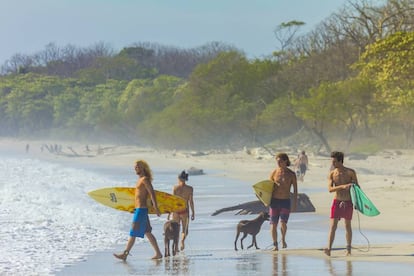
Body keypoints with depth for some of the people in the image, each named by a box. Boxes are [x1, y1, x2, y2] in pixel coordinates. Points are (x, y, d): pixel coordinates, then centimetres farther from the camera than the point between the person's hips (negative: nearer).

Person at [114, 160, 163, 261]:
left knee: (133, 233, -9)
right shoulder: (140, 179, 17)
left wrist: (156, 207, -23)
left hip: (141, 209, -10)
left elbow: (152, 193, -18)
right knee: (147, 233, 11)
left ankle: (125, 254, -10)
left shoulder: (145, 179, -12)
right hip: (138, 209, 10)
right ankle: (158, 253, 14)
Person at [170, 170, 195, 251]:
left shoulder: (175, 187, -3)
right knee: (185, 230, 11)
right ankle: (182, 240, -20)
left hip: (176, 210, 0)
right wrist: (193, 213, 3)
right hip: (185, 211, 0)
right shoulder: (189, 188, -3)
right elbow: (191, 201, -5)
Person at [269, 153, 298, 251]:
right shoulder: (274, 173, 2)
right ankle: (275, 245, 9)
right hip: (274, 201, 2)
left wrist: (294, 204, 0)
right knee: (273, 224, -2)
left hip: (286, 202, -1)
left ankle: (283, 239, 13)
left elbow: (295, 189, 4)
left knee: (283, 223, -15)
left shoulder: (291, 174, 0)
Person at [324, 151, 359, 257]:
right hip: (337, 201, 0)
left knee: (348, 226, 10)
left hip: (348, 202, 0)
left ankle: (348, 249, 20)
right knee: (333, 226, -10)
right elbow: (330, 189, -12)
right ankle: (329, 249, -19)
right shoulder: (332, 174, -1)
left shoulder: (350, 172, -2)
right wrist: (342, 186, -26)